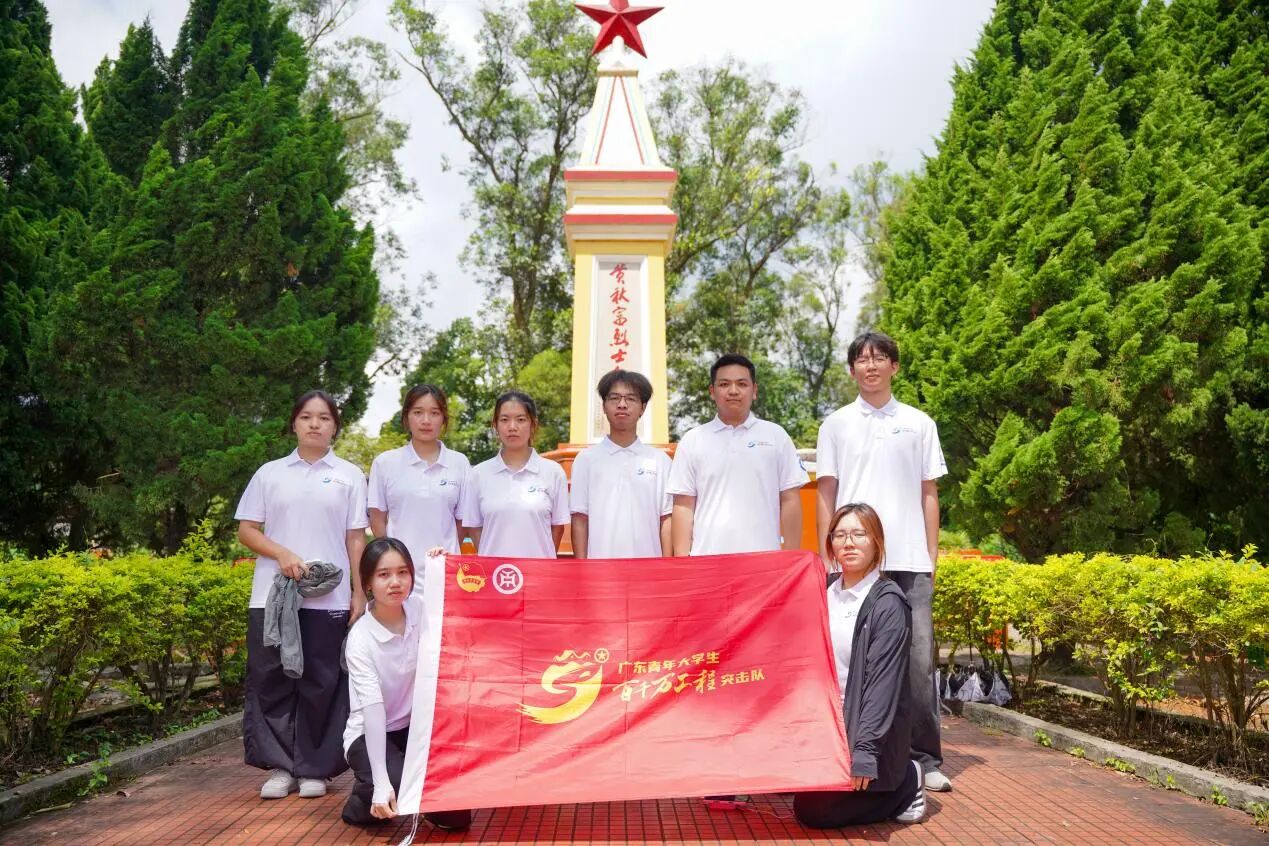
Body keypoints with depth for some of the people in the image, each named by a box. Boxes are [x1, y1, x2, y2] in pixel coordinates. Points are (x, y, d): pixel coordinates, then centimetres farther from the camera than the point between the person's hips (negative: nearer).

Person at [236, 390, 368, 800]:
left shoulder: (350, 476, 8)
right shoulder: (269, 473, 10)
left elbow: (355, 538, 6)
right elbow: (246, 530, 8)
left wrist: (359, 592, 0)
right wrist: (282, 554, -10)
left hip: (330, 598, -1)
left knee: (321, 683, 2)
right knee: (271, 680, 2)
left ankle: (314, 768, 12)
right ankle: (280, 766, 12)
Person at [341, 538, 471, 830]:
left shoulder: (419, 608, -9)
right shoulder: (360, 639, -22)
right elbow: (372, 709, -28)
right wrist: (382, 784, -33)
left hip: (413, 726, 3)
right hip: (369, 735, -3)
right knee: (404, 783, -28)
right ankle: (366, 798, 3)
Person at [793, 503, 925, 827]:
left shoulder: (888, 604, -15)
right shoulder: (824, 590, 6)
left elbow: (883, 683, -19)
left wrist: (864, 752, -24)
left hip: (869, 725, -7)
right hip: (824, 719, 7)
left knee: (813, 811, -12)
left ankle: (905, 785, 7)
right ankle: (896, 781, 17)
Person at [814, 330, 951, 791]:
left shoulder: (919, 424, 10)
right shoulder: (836, 425, 9)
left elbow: (929, 494, 11)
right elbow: (825, 495, 8)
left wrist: (932, 555, 5)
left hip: (909, 561, 0)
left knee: (918, 659, -1)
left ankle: (925, 758, 9)